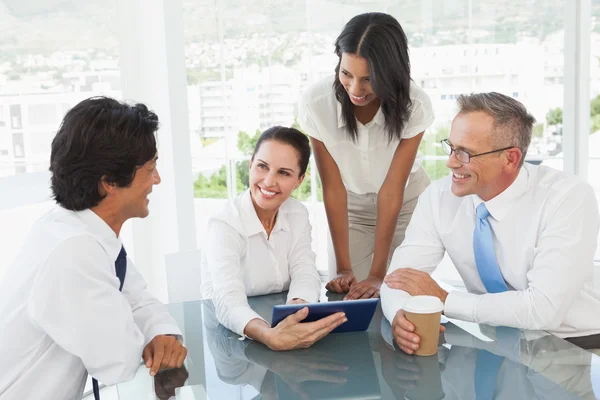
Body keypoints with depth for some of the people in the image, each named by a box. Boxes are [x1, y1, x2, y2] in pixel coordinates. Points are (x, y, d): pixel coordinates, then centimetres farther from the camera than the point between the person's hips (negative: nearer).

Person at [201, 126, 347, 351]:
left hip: (284, 324, 5)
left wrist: (298, 306, -31)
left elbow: (305, 274, -8)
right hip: (233, 337, -4)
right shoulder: (224, 225, -16)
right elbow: (228, 302, -28)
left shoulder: (298, 215, 2)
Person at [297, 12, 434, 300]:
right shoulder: (315, 103, -28)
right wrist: (343, 268, -18)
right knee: (343, 295, 1)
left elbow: (391, 192, -25)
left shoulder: (415, 105, -29)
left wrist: (377, 274, -25)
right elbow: (332, 187, -20)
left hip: (406, 202, 0)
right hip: (351, 206, 1)